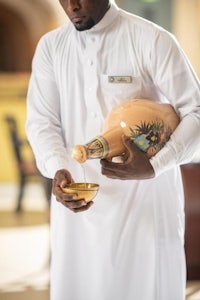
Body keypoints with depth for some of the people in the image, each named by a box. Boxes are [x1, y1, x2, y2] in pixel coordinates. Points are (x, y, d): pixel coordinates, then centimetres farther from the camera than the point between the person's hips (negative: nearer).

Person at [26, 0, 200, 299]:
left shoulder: (153, 40, -8)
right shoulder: (50, 46, 5)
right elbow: (41, 120, 2)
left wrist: (153, 166, -22)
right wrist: (58, 171, -18)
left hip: (145, 199, -3)